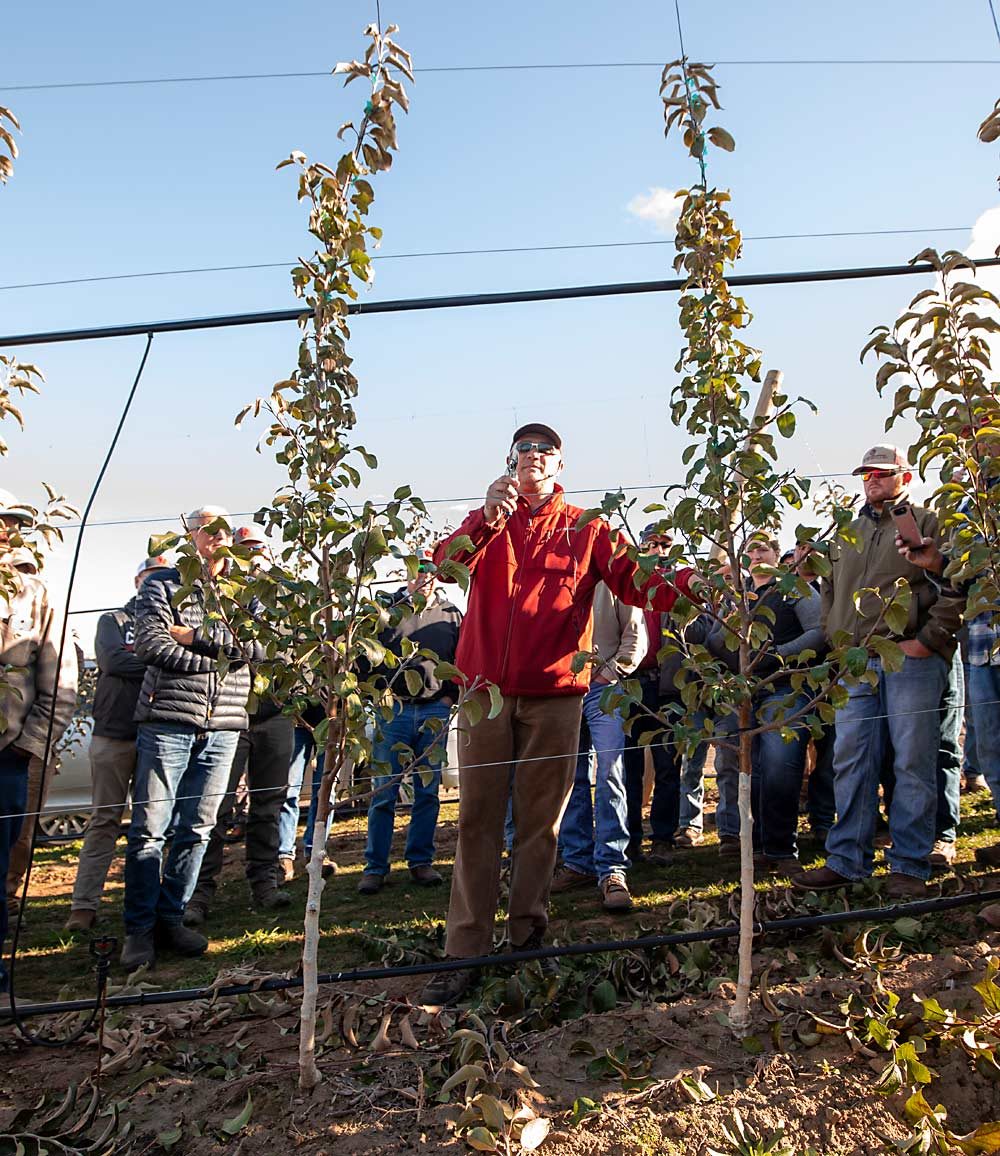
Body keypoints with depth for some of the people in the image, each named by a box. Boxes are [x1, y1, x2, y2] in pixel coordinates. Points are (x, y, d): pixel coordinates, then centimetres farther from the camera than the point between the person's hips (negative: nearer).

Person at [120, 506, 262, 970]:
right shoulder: (163, 585, 6)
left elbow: (259, 646, -3)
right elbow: (150, 644, -10)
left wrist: (192, 635, -8)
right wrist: (218, 656, -10)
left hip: (223, 726, 3)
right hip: (168, 719, -3)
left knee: (197, 828, 7)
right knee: (149, 828, -2)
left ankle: (171, 918, 20)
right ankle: (140, 928, 9)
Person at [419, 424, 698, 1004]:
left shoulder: (585, 528, 9)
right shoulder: (487, 521, 11)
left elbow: (637, 584, -3)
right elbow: (447, 565, -9)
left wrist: (688, 582, -23)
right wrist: (489, 519, -26)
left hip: (555, 693, 0)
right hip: (487, 688, 1)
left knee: (541, 820, 7)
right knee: (478, 818, 1)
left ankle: (528, 936, 20)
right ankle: (465, 951, 7)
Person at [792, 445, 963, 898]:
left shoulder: (926, 524, 5)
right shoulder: (849, 534, 23)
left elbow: (955, 588, -5)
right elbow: (830, 592, 27)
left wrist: (927, 639, -12)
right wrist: (837, 639, 14)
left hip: (912, 660, -5)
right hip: (856, 662, 5)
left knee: (913, 763, -2)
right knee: (850, 762, 3)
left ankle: (909, 866, 6)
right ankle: (847, 860, 10)